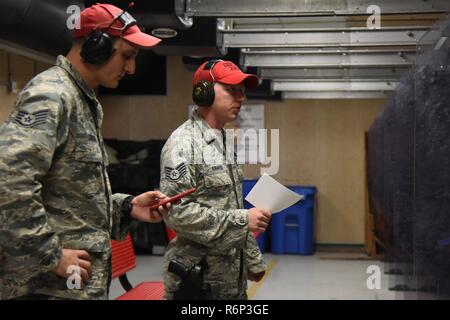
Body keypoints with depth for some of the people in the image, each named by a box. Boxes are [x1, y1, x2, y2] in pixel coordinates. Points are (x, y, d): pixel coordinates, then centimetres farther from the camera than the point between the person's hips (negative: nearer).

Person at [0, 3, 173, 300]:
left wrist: (126, 206, 7)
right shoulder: (51, 95, -15)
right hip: (54, 284, -9)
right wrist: (50, 256, -22)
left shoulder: (85, 101, 15)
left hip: (83, 278, 10)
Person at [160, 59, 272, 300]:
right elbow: (176, 212, -23)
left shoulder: (225, 140, 12)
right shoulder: (183, 143, -15)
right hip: (198, 281, -8)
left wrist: (253, 260, 19)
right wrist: (242, 220, -20)